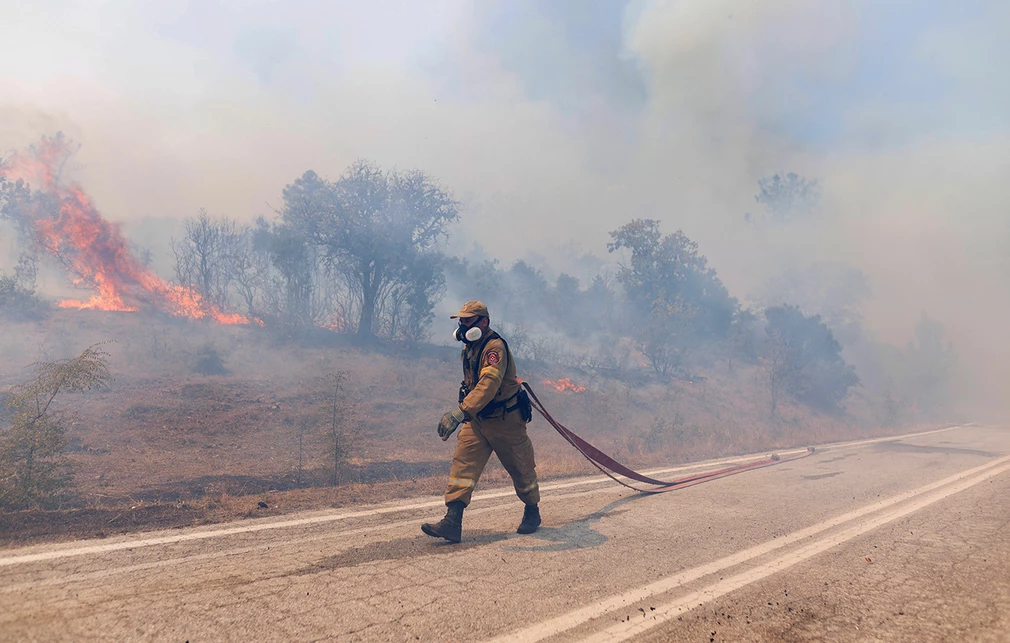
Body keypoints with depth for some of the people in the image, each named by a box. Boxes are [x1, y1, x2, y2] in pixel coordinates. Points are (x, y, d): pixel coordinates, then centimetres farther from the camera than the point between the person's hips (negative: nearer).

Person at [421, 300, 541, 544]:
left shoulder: (495, 347, -24)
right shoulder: (470, 347, 5)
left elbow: (488, 385, -38)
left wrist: (459, 412, -47)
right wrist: (465, 413, 23)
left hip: (505, 420, -7)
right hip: (476, 419, 7)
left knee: (520, 469, 10)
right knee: (463, 463, -7)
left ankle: (532, 512, 33)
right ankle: (452, 523, -10)